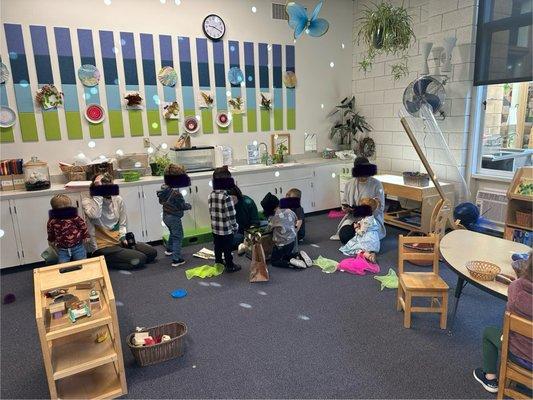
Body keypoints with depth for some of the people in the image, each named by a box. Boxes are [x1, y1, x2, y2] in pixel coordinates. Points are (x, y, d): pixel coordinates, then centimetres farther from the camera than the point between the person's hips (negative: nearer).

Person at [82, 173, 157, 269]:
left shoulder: (118, 200, 4)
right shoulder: (87, 201, -8)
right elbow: (94, 215, -31)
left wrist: (123, 237, -5)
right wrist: (98, 194, -24)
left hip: (119, 242, 6)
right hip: (102, 247, -6)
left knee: (152, 252, -3)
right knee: (140, 259, -19)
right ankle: (103, 261, -2)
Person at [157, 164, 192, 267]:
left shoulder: (164, 188, -4)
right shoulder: (176, 193, -29)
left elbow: (161, 201, 10)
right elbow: (183, 205, -19)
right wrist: (189, 205, 0)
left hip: (165, 215, 9)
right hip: (174, 217, -8)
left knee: (172, 233, 31)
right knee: (178, 237, 2)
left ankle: (169, 249, 49)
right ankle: (176, 259, 2)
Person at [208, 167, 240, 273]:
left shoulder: (211, 195, -1)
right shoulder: (226, 197, -22)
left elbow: (211, 211, 8)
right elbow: (231, 214, -19)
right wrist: (235, 227, -6)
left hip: (215, 228, 6)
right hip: (226, 229, -6)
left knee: (218, 247, 20)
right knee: (227, 248, 8)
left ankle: (218, 263, 34)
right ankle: (229, 266, 20)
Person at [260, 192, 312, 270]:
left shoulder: (273, 218, -23)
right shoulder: (289, 211, -7)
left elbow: (269, 229, -5)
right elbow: (295, 222, 9)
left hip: (282, 245, -6)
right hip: (293, 240, 6)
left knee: (274, 261, 13)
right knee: (286, 254, 32)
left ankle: (291, 263, -10)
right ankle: (299, 255, 6)